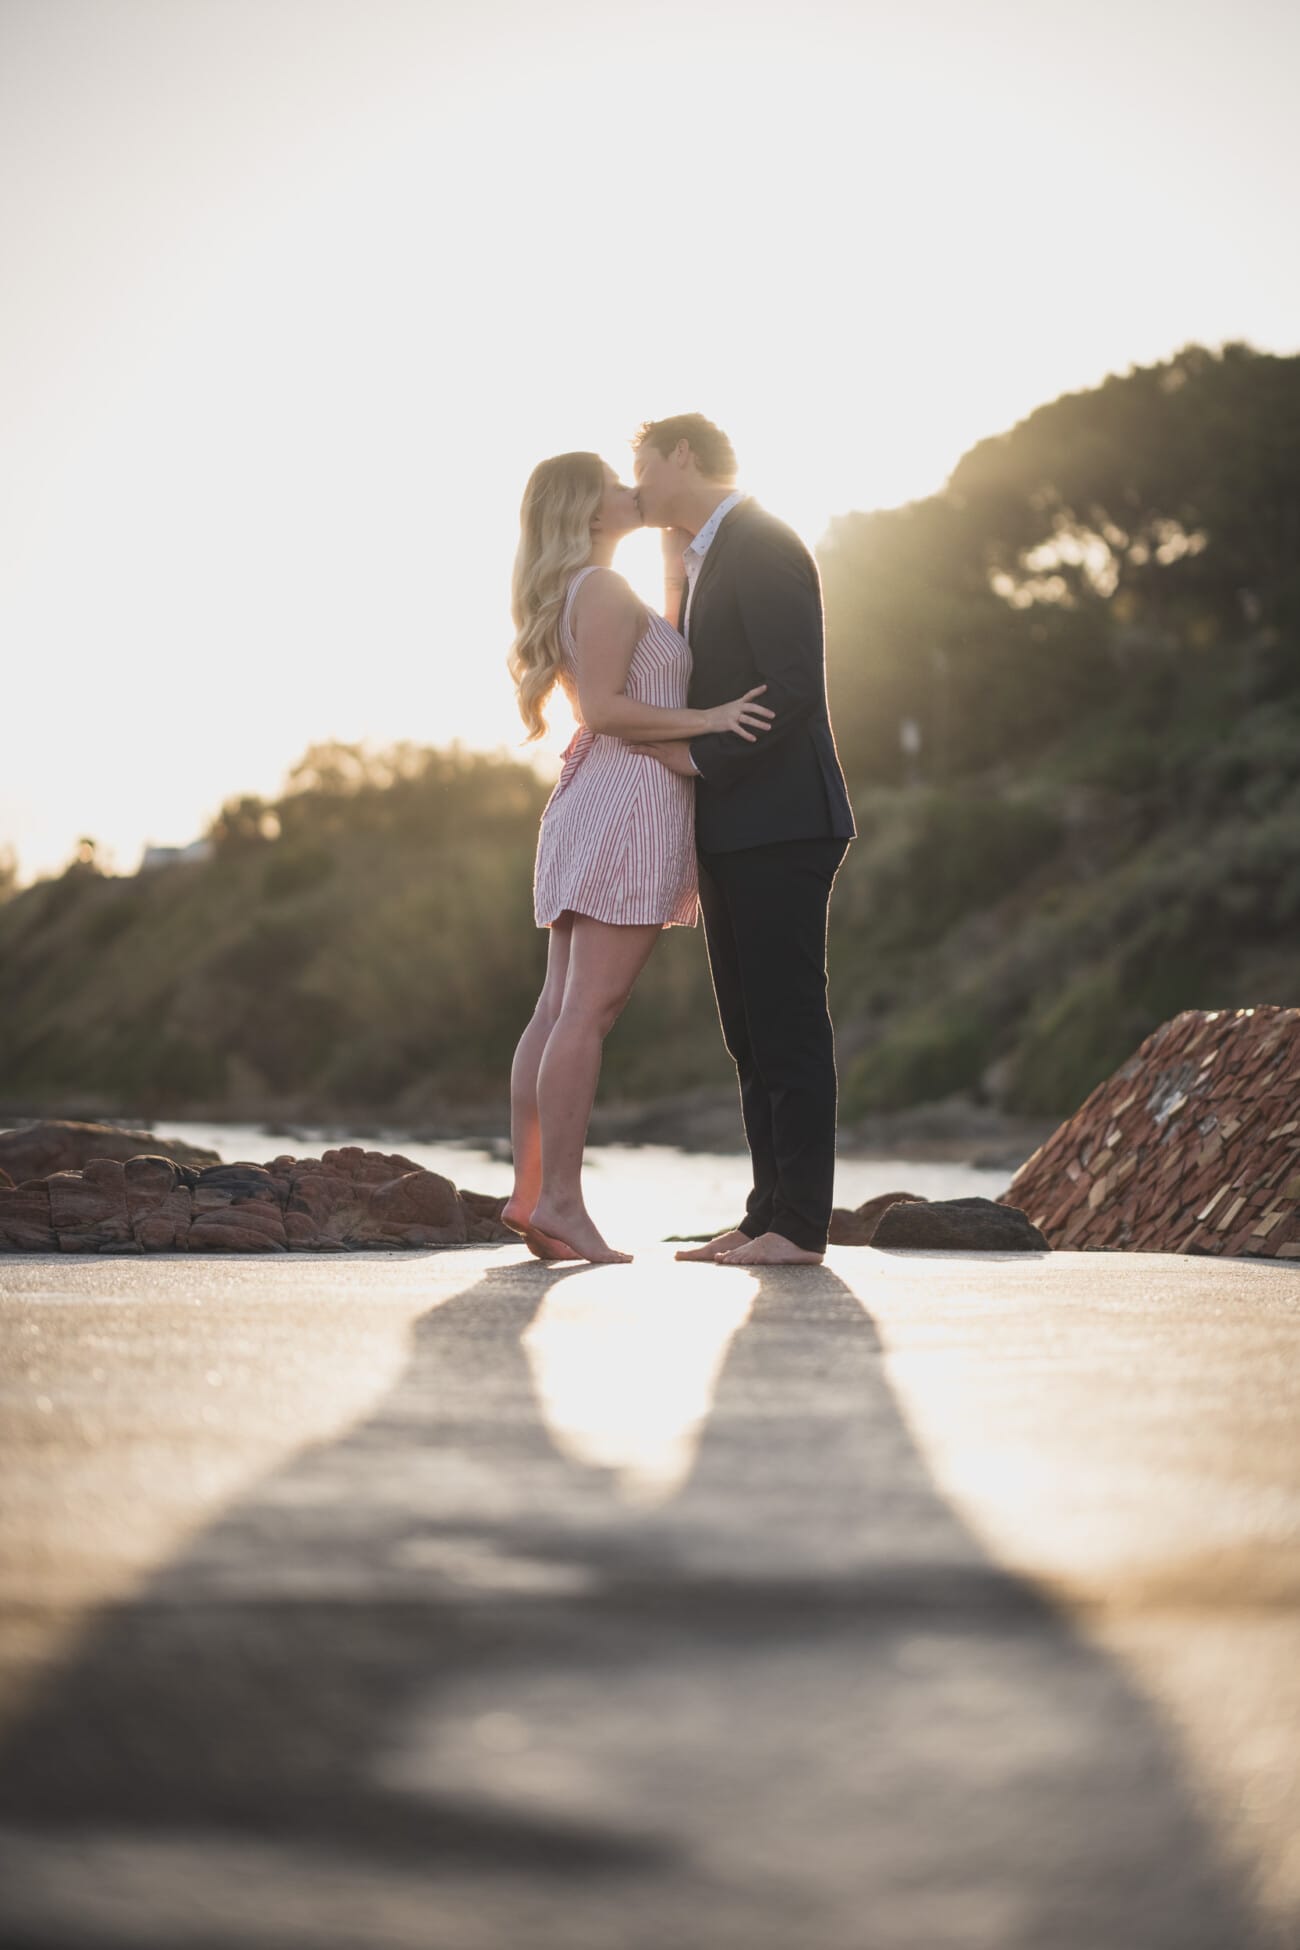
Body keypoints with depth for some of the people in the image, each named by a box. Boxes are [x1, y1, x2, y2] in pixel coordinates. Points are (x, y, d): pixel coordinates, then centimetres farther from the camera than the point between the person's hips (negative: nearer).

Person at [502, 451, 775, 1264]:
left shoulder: (582, 595, 22)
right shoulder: (604, 589, -9)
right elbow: (604, 707, -17)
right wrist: (708, 719, -17)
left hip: (596, 803, 10)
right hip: (628, 800, -10)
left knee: (560, 1010, 5)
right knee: (589, 1013, -12)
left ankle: (531, 1191, 4)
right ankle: (561, 1199, -14)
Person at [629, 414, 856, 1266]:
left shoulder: (765, 548, -10)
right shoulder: (700, 563, 21)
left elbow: (793, 687, -19)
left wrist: (699, 757, -16)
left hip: (781, 827, -10)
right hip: (732, 835, 10)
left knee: (789, 1026, -8)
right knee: (752, 1035, 9)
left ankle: (800, 1225, -5)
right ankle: (770, 1213, 13)